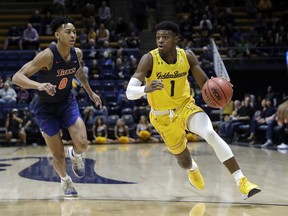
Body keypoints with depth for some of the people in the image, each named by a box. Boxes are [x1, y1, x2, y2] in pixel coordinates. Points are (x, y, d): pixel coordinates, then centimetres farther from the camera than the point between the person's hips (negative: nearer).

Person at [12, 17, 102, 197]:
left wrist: (90, 92, 21)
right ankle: (66, 180, 33)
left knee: (82, 144, -15)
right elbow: (17, 77, -34)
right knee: (58, 155, 1)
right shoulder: (47, 56, -29)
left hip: (67, 102, 4)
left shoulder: (77, 53, -11)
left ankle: (75, 155, 22)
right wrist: (39, 85, -50)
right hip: (45, 107, -4)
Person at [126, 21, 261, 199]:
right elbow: (129, 92, -29)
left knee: (211, 134, -29)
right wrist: (146, 89, -52)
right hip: (163, 117, 0)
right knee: (184, 160, 13)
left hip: (186, 106, 1)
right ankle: (192, 169, 55)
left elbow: (205, 84, -4)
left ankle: (241, 181, -29)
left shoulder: (187, 56, -13)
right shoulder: (149, 59, -22)